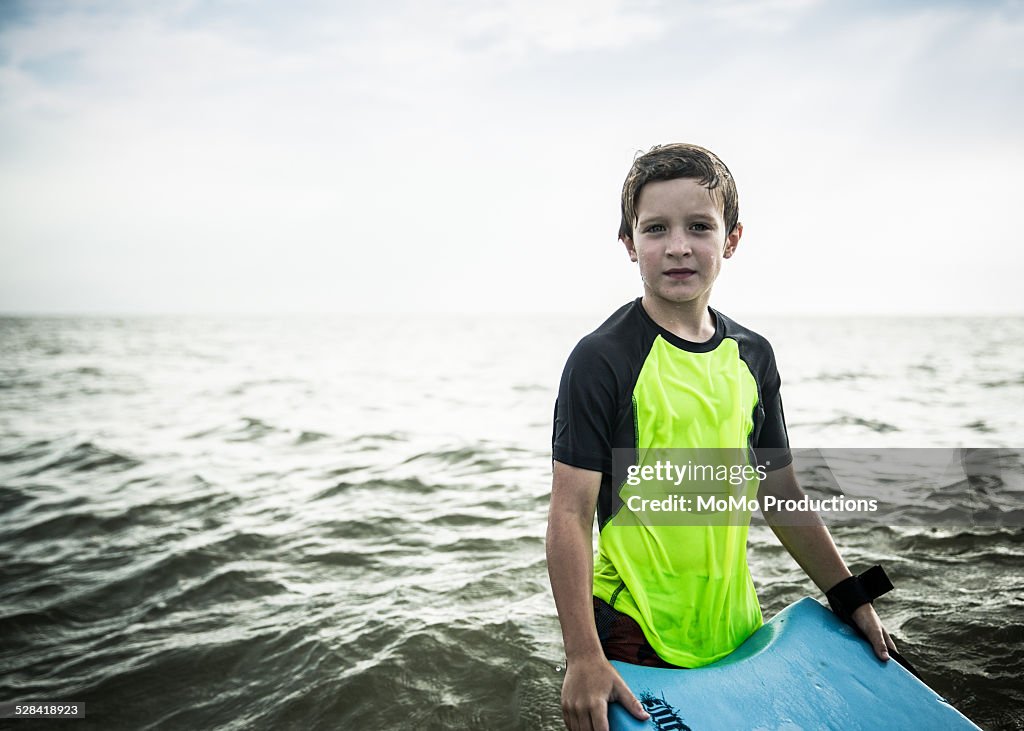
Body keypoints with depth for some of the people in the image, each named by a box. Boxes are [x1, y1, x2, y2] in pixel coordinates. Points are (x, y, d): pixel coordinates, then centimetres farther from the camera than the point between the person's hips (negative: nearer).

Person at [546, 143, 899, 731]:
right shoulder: (602, 359, -14)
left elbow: (781, 494, 12)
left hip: (736, 627, 5)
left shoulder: (752, 356, 3)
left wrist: (853, 600, 13)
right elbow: (570, 513, -17)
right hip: (634, 634, -5)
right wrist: (583, 658, -22)